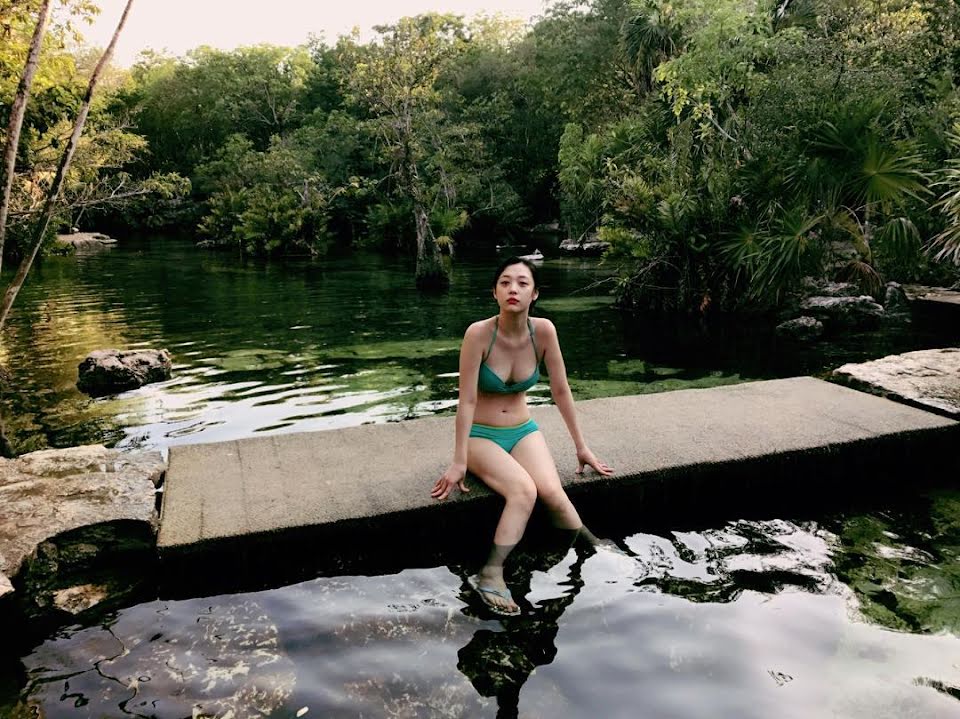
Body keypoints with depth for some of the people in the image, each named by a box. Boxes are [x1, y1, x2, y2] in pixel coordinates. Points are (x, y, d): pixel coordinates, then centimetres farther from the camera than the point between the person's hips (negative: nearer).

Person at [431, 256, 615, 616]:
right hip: (481, 436, -3)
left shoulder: (543, 330, -10)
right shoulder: (479, 333, -19)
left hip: (523, 431, 3)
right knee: (524, 490, -30)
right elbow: (467, 400, -18)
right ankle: (492, 576, -24)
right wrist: (458, 462, -17)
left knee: (553, 493, -24)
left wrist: (581, 446, 4)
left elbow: (561, 390, -1)